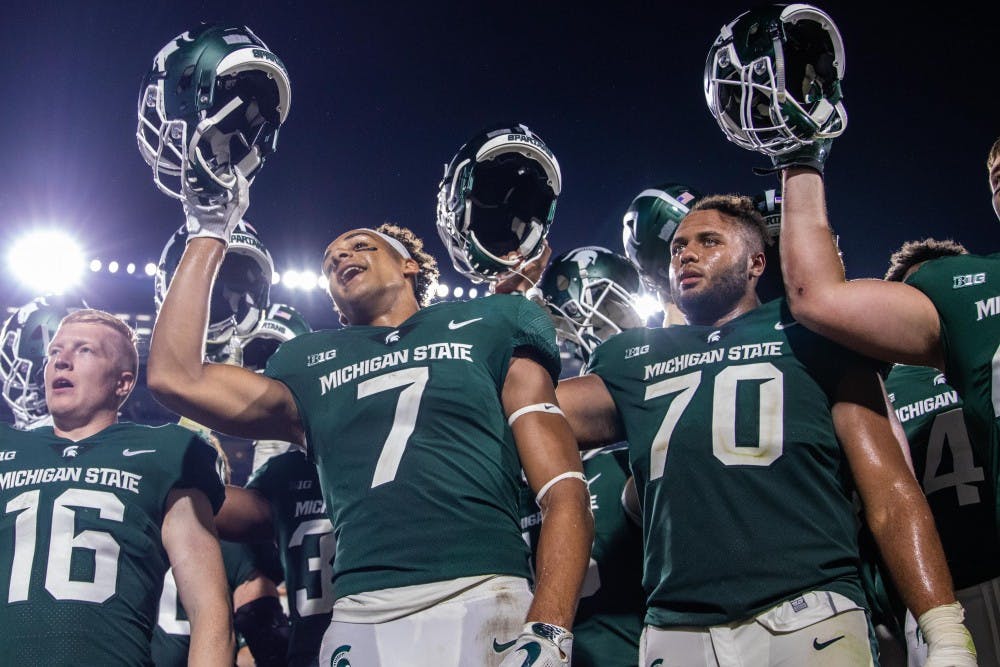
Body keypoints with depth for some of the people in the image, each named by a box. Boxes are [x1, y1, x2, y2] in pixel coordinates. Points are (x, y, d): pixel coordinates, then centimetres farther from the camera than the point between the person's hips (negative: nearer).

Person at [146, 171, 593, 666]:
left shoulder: (485, 328, 12)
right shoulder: (312, 366, 21)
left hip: (482, 602, -2)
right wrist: (208, 237, 18)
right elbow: (175, 378, 11)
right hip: (359, 620, 2)